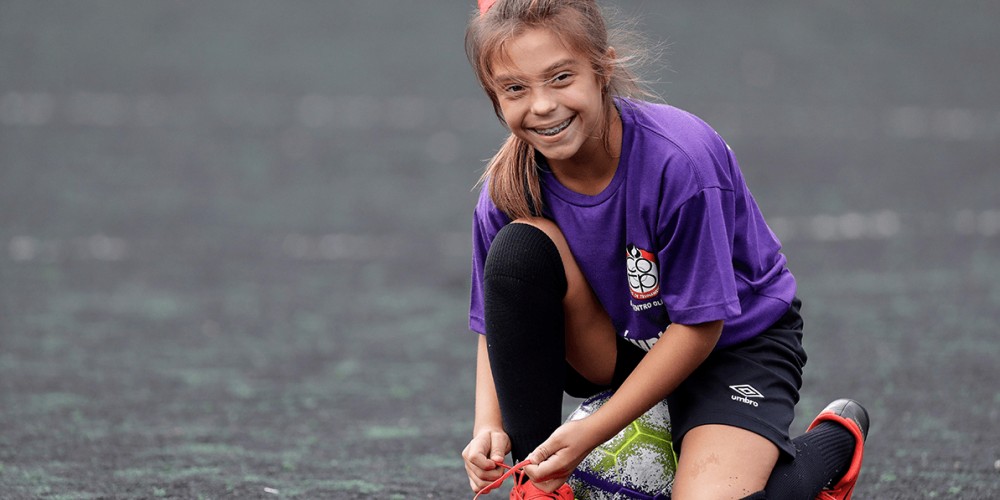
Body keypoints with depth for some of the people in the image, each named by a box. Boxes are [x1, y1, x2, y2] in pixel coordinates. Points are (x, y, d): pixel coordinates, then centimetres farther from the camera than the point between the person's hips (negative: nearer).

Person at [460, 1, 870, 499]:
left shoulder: (677, 159, -30)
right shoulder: (507, 191, -16)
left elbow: (700, 323, -24)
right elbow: (496, 325, -4)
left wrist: (592, 430, -24)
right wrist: (489, 429, -24)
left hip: (734, 344, -4)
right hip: (618, 347, 4)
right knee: (518, 248, -25)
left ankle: (832, 444, 6)